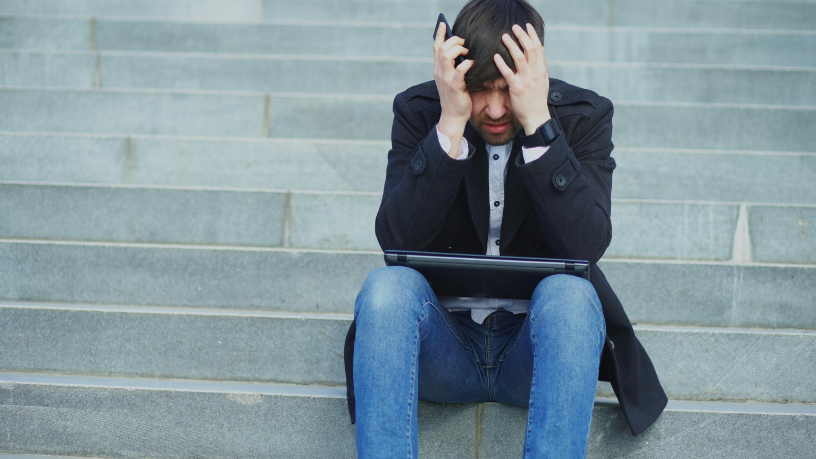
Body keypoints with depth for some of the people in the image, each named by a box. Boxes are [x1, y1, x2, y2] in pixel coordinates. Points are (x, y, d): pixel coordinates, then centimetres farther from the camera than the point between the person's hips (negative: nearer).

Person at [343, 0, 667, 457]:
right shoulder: (419, 110, -2)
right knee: (388, 285, -30)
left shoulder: (584, 115, -4)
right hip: (445, 343, 1)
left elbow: (586, 247, -19)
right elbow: (396, 240, -15)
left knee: (570, 294, -33)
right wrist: (451, 124, -23)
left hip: (535, 341, -1)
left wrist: (538, 122, -25)